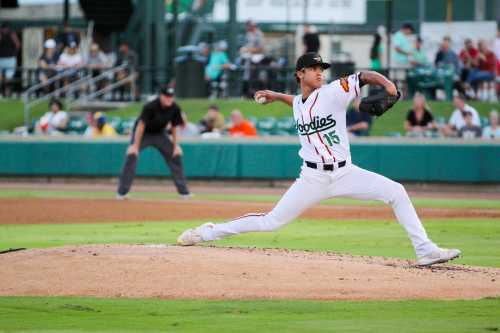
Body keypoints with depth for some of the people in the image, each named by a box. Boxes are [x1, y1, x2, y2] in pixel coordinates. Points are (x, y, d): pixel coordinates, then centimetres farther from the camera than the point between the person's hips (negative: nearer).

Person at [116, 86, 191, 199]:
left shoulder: (175, 108, -16)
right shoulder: (150, 107, -31)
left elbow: (173, 127, -3)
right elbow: (141, 125, -28)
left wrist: (175, 146, -3)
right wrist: (135, 146, -31)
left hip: (160, 134, 5)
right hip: (144, 133, -5)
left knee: (176, 156, -1)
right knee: (131, 156, -22)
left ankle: (183, 191, 10)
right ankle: (122, 192, -17)